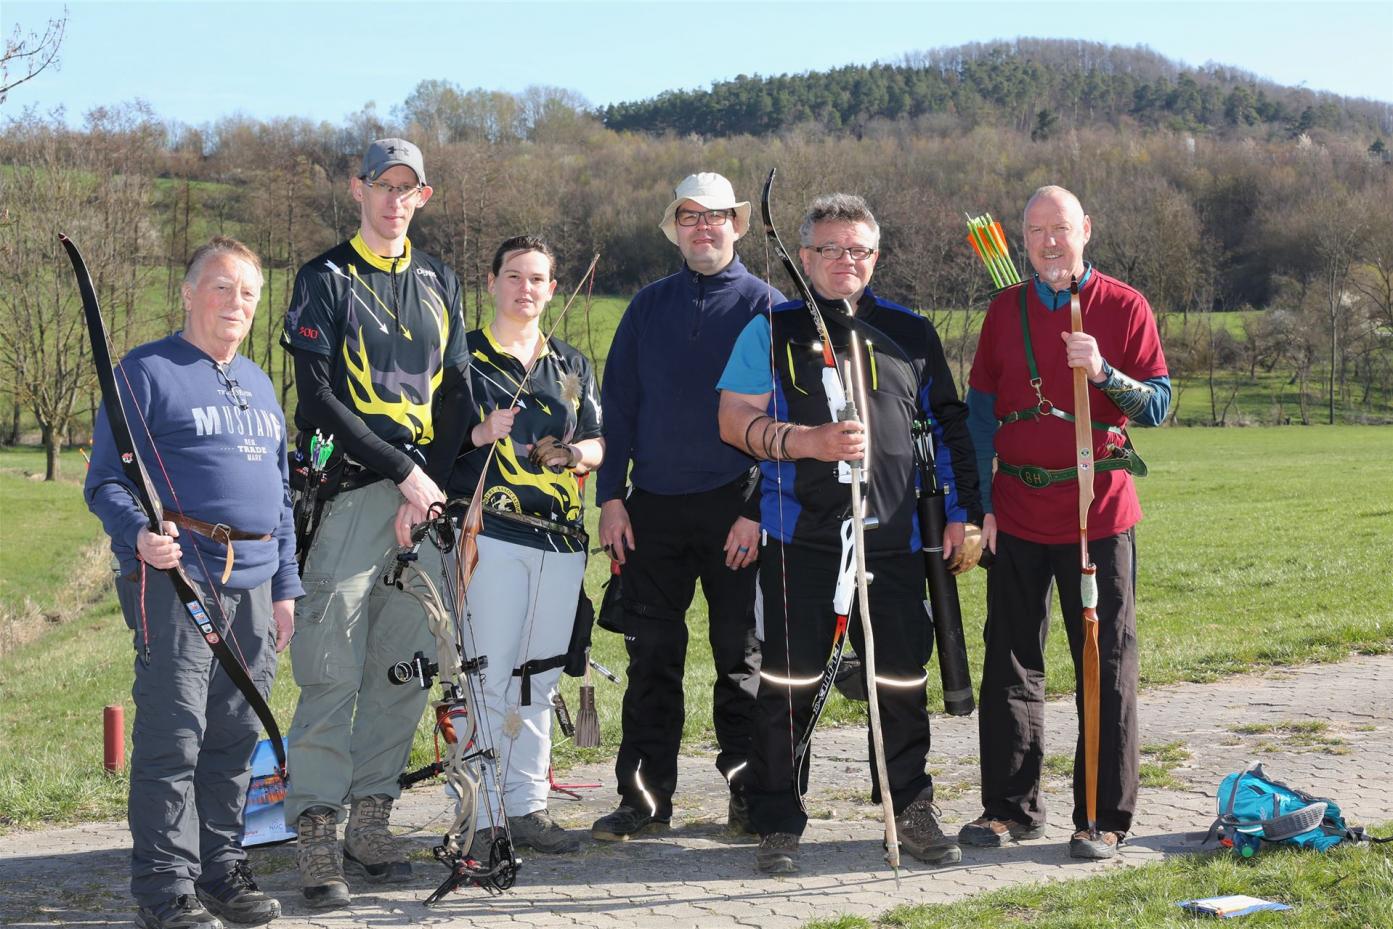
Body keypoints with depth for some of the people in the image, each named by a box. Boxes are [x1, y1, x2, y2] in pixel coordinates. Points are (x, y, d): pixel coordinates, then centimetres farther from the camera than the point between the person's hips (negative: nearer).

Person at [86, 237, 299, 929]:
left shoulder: (258, 383, 22)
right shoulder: (146, 372, 0)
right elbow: (106, 481, -5)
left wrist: (285, 585, 19)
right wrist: (140, 534, -24)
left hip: (253, 581, 7)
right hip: (175, 574, -6)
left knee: (236, 734, 9)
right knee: (174, 733, -7)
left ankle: (222, 866, 19)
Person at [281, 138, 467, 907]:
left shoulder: (438, 282, 17)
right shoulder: (325, 281, 0)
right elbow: (320, 400, -8)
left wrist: (431, 486, -1)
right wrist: (404, 473, -13)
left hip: (424, 493, 5)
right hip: (350, 493, -5)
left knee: (405, 668, 7)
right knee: (332, 672, -7)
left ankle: (370, 821, 16)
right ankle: (316, 836, -2)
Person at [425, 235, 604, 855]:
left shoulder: (571, 364, 19)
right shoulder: (464, 358, 6)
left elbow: (598, 443, 18)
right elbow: (433, 443, 3)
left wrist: (573, 454, -3)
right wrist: (478, 433, -14)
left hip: (560, 539, 5)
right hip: (491, 532, -5)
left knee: (539, 678, 8)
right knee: (487, 676, -9)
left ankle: (528, 807, 16)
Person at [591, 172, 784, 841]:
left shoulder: (765, 306, 2)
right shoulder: (648, 306, 12)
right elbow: (617, 404, 11)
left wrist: (759, 509, -10)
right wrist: (610, 496, 2)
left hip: (735, 508, -3)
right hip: (653, 507, 3)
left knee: (740, 653, 4)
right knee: (651, 655, 4)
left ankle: (748, 792, 14)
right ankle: (644, 796, 11)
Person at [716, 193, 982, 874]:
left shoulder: (911, 333, 14)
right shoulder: (772, 330, 6)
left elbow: (949, 426, 18)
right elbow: (736, 421, -2)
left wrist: (961, 510, 10)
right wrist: (812, 443, -15)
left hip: (893, 538, 2)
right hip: (800, 534, -2)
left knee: (902, 681, 5)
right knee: (789, 683, 0)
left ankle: (912, 813, 22)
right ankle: (778, 826, 12)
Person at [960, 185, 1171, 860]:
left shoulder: (1123, 307, -1)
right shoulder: (1005, 311, 8)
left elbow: (1157, 404, -5)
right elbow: (980, 411, 9)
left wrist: (1102, 373, -23)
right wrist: (978, 503, 2)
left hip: (1099, 513, -3)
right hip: (1018, 513, 3)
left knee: (1106, 666, 1)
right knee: (1011, 664, 7)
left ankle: (1104, 818, 9)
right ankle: (1011, 809, 17)